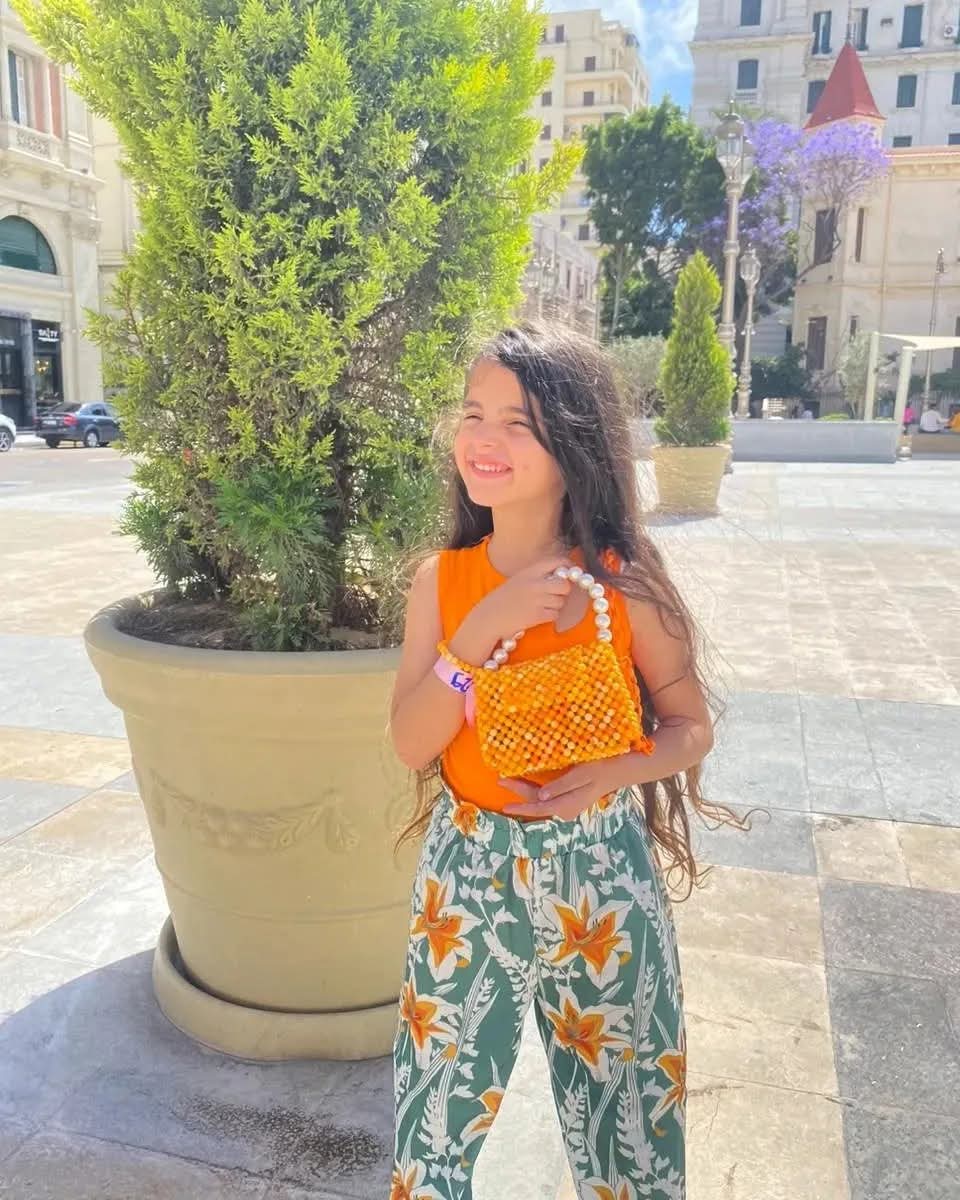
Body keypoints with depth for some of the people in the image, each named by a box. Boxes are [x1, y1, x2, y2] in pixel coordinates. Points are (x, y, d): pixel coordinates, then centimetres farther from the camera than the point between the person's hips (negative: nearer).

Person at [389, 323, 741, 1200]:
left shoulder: (625, 586, -11)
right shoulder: (441, 580, -6)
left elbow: (692, 726, -3)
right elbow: (410, 744, -10)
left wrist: (612, 772, -22)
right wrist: (480, 633, -23)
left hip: (600, 869, -1)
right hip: (469, 867, 2)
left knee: (618, 1092, 18)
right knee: (444, 1091, 16)